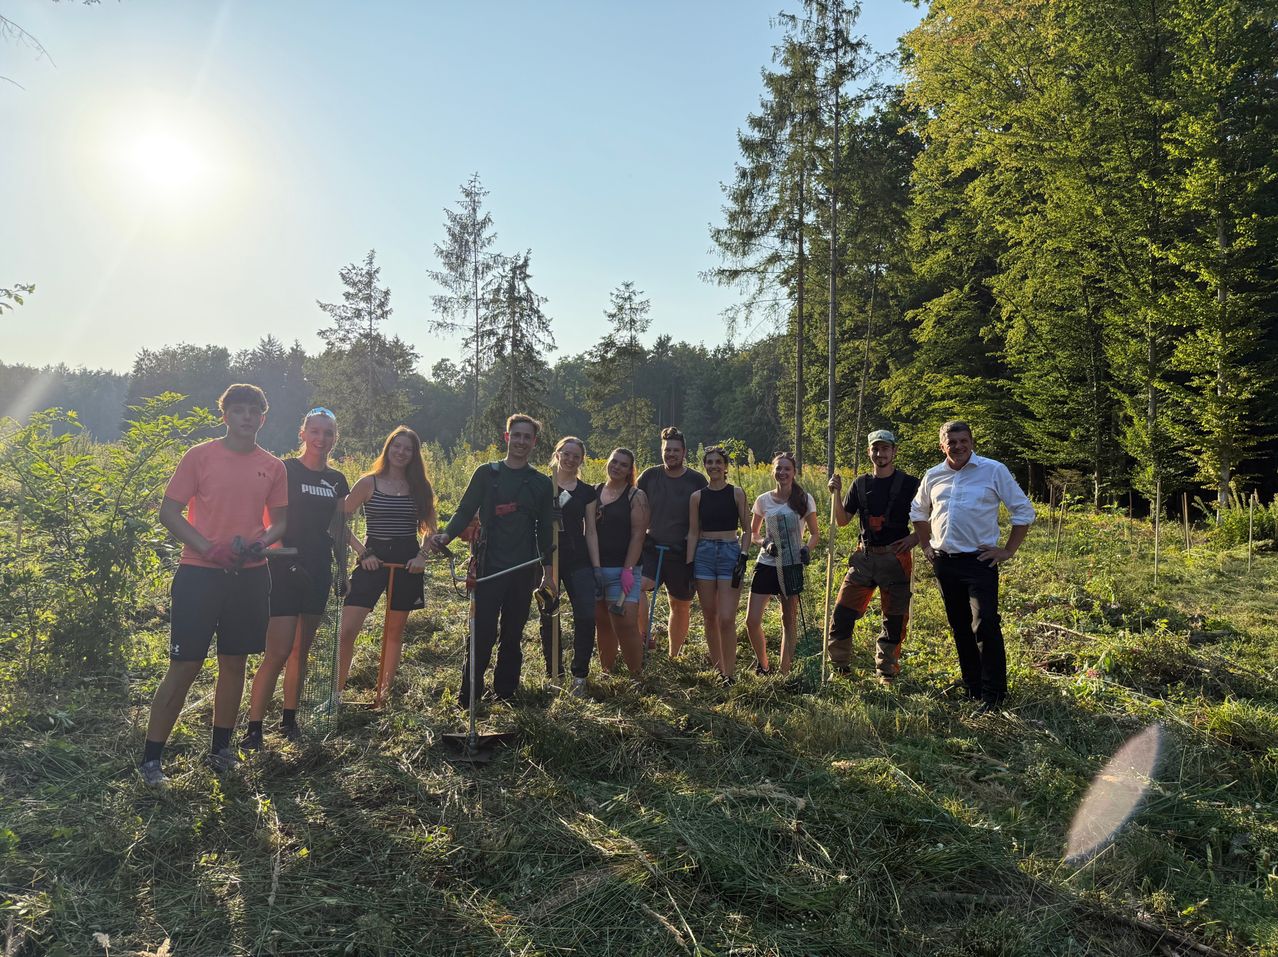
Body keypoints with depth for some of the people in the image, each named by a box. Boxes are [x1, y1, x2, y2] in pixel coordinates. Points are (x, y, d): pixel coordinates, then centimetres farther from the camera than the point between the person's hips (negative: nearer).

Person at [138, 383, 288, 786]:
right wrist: (208, 548, -15)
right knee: (184, 666, -2)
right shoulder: (199, 456, -2)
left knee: (234, 662, 11)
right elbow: (169, 513, -3)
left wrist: (260, 542, -7)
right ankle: (150, 759, 12)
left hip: (250, 575, 4)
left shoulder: (273, 467, 7)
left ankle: (220, 749, 25)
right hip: (199, 573, -4)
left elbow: (280, 521, 14)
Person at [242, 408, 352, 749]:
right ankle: (253, 728, 0)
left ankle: (289, 719, 25)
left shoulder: (337, 481, 11)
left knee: (301, 650, 13)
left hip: (318, 572, 6)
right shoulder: (284, 470, -5)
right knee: (278, 653, -10)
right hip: (285, 569, -6)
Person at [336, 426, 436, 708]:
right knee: (346, 630, -11)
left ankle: (384, 692, 20)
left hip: (407, 561, 2)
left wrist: (421, 555, -3)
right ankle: (336, 691, 3)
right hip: (374, 559, -2)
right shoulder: (369, 482, 0)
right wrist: (363, 553, -6)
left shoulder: (419, 487, 7)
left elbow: (429, 528, 13)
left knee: (395, 631, 9)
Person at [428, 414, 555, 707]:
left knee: (513, 636, 9)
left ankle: (505, 694, 21)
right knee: (482, 634, -4)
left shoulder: (541, 483, 9)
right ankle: (468, 698, 6)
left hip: (524, 572, 2)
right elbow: (465, 510, 1)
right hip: (489, 568, -2)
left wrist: (548, 572, 10)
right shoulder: (487, 473, 4)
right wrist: (447, 534, -19)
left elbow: (545, 530, 12)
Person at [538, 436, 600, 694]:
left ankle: (579, 674, 5)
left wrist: (596, 565, 6)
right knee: (549, 617, 5)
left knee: (586, 615, -8)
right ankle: (553, 673, 19)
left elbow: (590, 531, 11)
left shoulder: (586, 491, 10)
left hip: (578, 560, 1)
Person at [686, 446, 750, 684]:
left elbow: (746, 529, 4)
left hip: (730, 553, -2)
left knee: (726, 619, -9)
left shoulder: (737, 493, 1)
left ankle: (728, 673, 1)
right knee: (710, 618, 8)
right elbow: (693, 533, 7)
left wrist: (743, 556, -8)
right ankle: (717, 668, 22)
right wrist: (689, 564, 1)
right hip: (704, 554, 3)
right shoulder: (697, 496, 6)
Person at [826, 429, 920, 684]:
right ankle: (840, 666, 15)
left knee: (895, 617, 5)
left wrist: (915, 538, -13)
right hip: (864, 556, 3)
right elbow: (842, 520, 9)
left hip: (896, 558, -3)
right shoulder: (861, 484, 9)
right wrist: (836, 494, -4)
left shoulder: (909, 484, -2)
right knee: (843, 611, 0)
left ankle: (886, 671, 20)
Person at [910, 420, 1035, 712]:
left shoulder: (994, 470, -4)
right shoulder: (933, 476, 8)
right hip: (944, 562, 5)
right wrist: (926, 546, 17)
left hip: (979, 561, -5)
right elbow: (918, 511, 25)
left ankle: (993, 694, -1)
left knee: (985, 626, -12)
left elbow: (1024, 511, -1)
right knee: (960, 627, 13)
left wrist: (1008, 551, -4)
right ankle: (971, 687, 26)